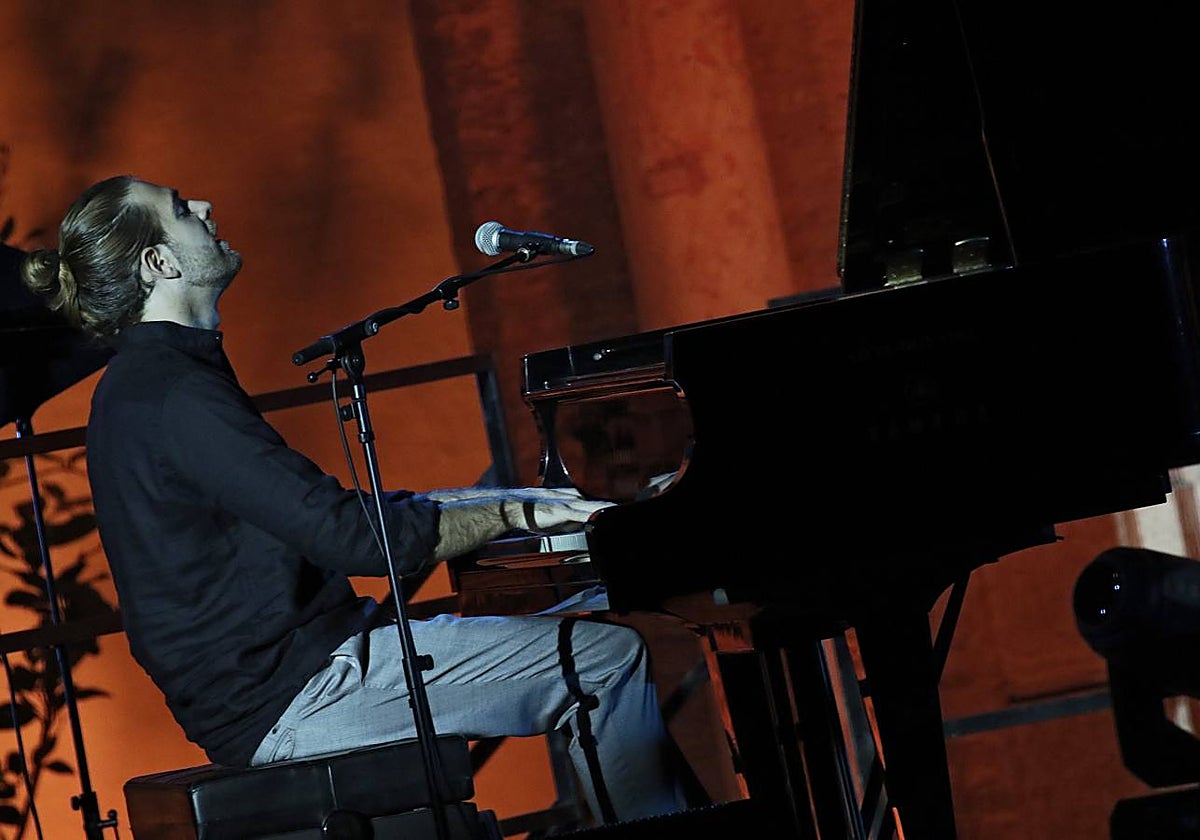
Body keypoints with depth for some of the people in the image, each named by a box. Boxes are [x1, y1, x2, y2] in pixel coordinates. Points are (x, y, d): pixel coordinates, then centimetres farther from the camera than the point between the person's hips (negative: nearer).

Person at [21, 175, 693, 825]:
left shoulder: (147, 380, 15)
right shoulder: (171, 392, -19)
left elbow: (311, 507, 20)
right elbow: (351, 537, -23)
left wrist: (484, 498, 15)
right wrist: (512, 514, -10)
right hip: (286, 705, -11)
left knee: (582, 630, 14)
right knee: (610, 657, -10)